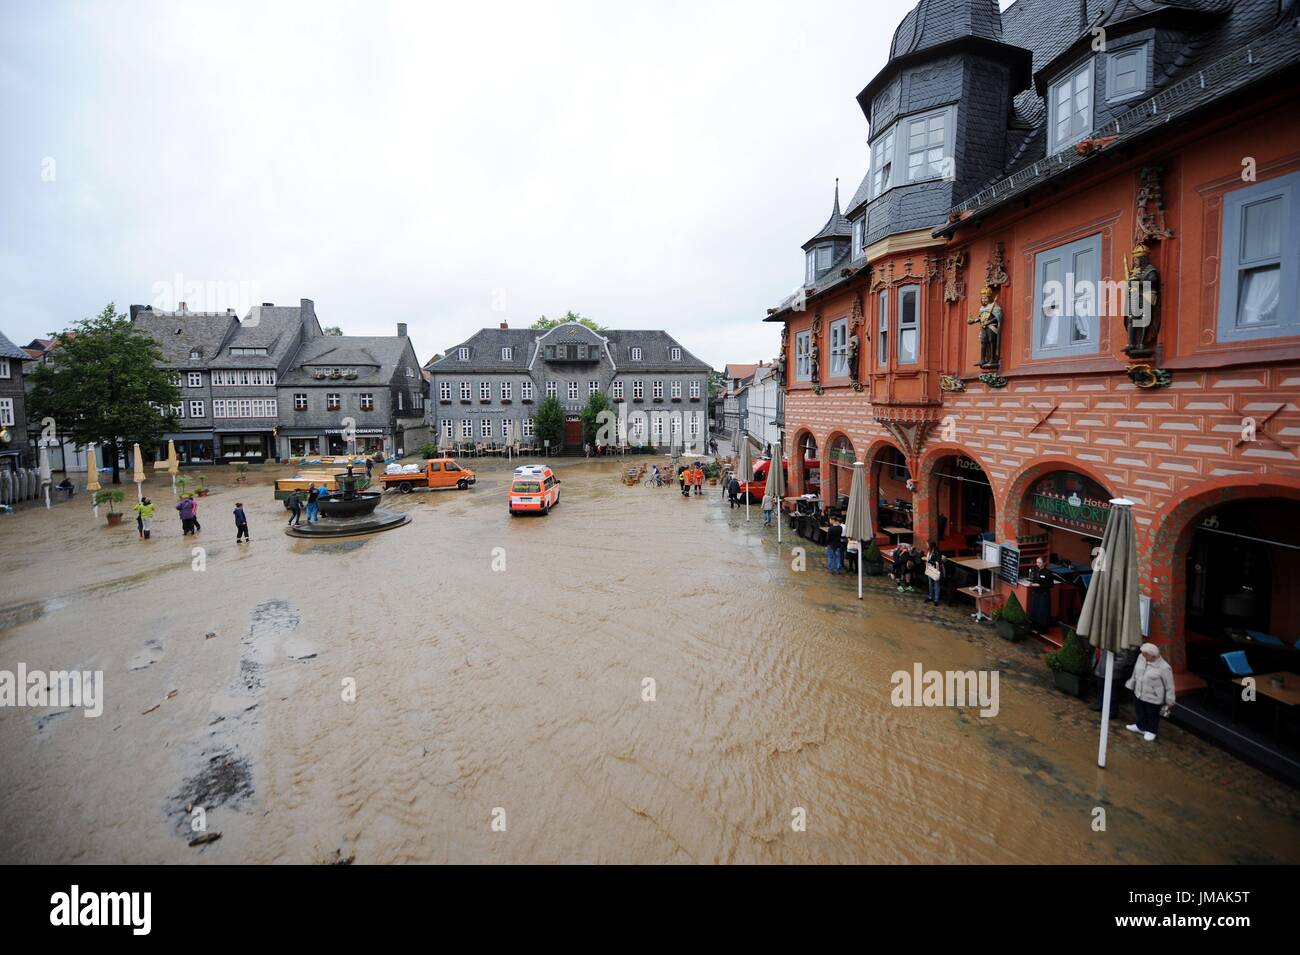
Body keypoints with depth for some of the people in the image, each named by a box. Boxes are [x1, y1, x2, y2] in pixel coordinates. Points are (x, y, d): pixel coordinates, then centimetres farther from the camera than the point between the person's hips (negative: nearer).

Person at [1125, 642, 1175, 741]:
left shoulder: (1164, 668, -27)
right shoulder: (1141, 657, -10)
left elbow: (1169, 686, -15)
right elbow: (1135, 672, 8)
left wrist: (1169, 702, -8)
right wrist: (1131, 684, 17)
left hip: (1153, 698, -5)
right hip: (1139, 693, 5)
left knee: (1152, 715, 18)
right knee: (1140, 712, 25)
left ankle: (1151, 731, 41)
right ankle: (1141, 726, 48)